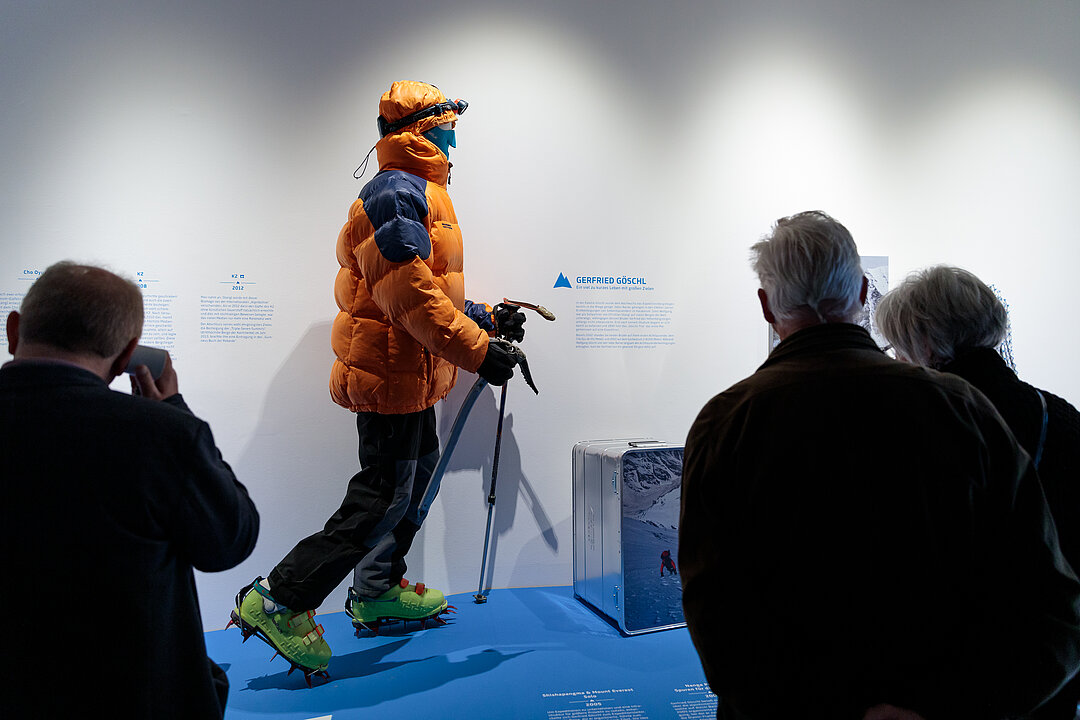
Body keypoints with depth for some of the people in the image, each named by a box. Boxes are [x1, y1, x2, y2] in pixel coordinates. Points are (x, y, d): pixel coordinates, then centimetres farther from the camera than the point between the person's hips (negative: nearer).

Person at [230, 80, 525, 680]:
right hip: (393, 374, -11)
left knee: (418, 471, 19)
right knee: (385, 496, -6)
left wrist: (486, 316, 18)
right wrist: (478, 350, -22)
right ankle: (279, 601, 2)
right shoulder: (398, 193, -16)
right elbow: (411, 297, -25)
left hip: (402, 372, 11)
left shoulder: (413, 192, 20)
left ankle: (378, 591, 33)